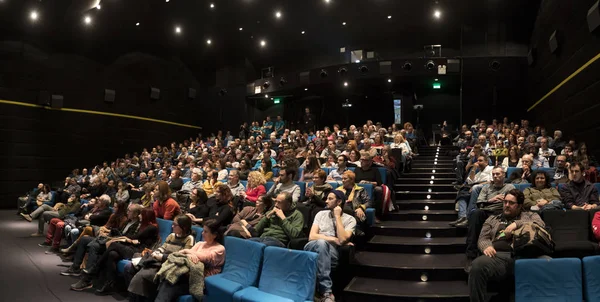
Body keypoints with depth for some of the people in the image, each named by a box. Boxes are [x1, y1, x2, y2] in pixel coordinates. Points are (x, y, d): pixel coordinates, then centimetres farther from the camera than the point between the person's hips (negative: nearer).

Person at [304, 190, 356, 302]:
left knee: (322, 243, -37)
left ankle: (324, 292, -36)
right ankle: (326, 292, -38)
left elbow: (342, 240, -10)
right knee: (321, 242, -36)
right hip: (312, 248, 2)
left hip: (332, 252, -2)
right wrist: (333, 239, -3)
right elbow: (311, 236, 6)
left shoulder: (350, 219, 8)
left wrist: (337, 216, -4)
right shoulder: (321, 214, 18)